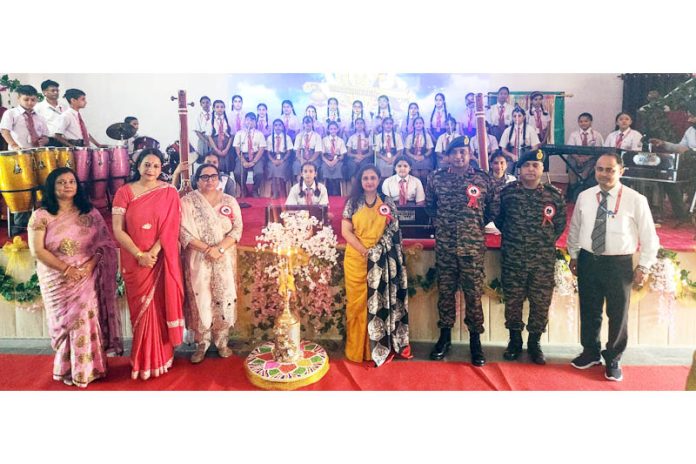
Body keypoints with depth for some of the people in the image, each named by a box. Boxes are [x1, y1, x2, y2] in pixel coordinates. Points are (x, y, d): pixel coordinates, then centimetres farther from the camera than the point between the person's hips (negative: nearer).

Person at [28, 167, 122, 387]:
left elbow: (105, 243, 2)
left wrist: (91, 264, -14)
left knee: (88, 321, 3)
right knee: (67, 323, 7)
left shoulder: (90, 213, 5)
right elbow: (37, 250, -8)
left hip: (88, 279, 1)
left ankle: (88, 368, 19)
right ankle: (70, 370, 22)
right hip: (58, 281, -1)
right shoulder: (41, 216, -3)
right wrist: (67, 269, -15)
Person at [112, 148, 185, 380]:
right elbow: (118, 230, -4)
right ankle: (145, 361, 23)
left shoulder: (169, 192, 1)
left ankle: (162, 357, 23)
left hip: (162, 260, 0)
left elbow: (171, 228, -5)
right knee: (142, 310, 8)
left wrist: (153, 252, -15)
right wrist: (139, 255, -13)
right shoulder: (124, 192, 0)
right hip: (135, 261, 0)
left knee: (162, 307, 6)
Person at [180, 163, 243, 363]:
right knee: (201, 299, 1)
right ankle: (202, 343, 14)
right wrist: (208, 249, -18)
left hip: (225, 260, 2)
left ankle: (222, 341, 18)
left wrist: (220, 248, -17)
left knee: (224, 298, 4)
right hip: (198, 260, -2)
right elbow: (184, 232, -8)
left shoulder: (229, 201, 7)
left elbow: (237, 229, -2)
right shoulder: (187, 202, 1)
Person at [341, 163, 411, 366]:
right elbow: (346, 231, -4)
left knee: (381, 302, 1)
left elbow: (394, 232, 2)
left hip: (381, 261, 0)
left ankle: (380, 347, 13)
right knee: (358, 303, 5)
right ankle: (357, 350, 16)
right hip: (357, 259, 0)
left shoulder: (388, 203, 5)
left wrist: (375, 253, -10)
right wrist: (364, 251, -13)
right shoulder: (353, 203, 3)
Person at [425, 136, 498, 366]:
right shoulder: (436, 178, 3)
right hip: (444, 246, 1)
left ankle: (475, 340, 15)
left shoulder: (482, 179, 0)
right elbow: (429, 205, 18)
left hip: (473, 246, -1)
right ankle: (445, 336, 23)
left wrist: (477, 224, 10)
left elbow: (494, 207, 11)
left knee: (474, 293, 2)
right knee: (445, 291, 9)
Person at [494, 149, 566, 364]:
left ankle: (534, 343, 24)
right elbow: (498, 218, 11)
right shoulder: (507, 191, -2)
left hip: (543, 260, 0)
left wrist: (546, 242, 6)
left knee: (541, 303, 7)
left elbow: (560, 224, 9)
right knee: (512, 301, 9)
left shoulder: (555, 195, -1)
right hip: (513, 259, 0)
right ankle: (514, 341, 27)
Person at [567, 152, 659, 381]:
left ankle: (613, 360, 29)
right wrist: (573, 255, 13)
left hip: (619, 264, -3)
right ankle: (590, 352, 36)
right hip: (587, 261, 3)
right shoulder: (584, 197, 1)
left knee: (618, 314, 9)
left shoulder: (635, 200, -9)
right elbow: (574, 229, 12)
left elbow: (649, 236, -3)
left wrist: (643, 266, -4)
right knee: (589, 311, 15)